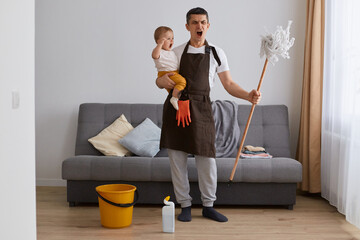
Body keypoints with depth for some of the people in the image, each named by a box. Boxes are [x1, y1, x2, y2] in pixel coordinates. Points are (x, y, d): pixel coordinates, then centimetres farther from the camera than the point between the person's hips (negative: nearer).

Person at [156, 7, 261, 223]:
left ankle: (208, 206, 15)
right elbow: (160, 81, 13)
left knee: (207, 160, -3)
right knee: (177, 160, 2)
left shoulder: (216, 53, 10)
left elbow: (229, 84, 7)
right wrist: (161, 81, -12)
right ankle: (185, 205, 16)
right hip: (176, 107, 1)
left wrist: (249, 95, -11)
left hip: (201, 109, -1)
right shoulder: (177, 52, 11)